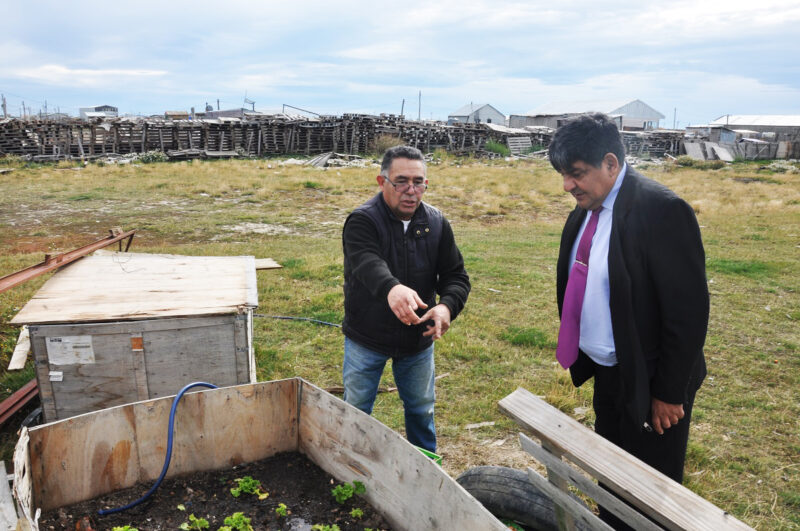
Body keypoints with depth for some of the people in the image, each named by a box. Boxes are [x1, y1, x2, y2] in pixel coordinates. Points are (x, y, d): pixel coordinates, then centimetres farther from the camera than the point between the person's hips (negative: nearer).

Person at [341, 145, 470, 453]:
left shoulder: (437, 224, -4)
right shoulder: (362, 221, -19)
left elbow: (456, 275, -5)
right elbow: (367, 263, -39)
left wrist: (447, 306, -28)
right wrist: (392, 289, -62)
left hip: (418, 341, 4)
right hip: (366, 341, -3)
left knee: (421, 409, 20)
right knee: (356, 411, 13)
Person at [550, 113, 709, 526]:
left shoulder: (662, 211, -23)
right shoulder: (585, 211, 2)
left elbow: (689, 311, -21)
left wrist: (669, 392, -16)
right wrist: (576, 353, 14)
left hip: (649, 384, -7)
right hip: (607, 374, 7)